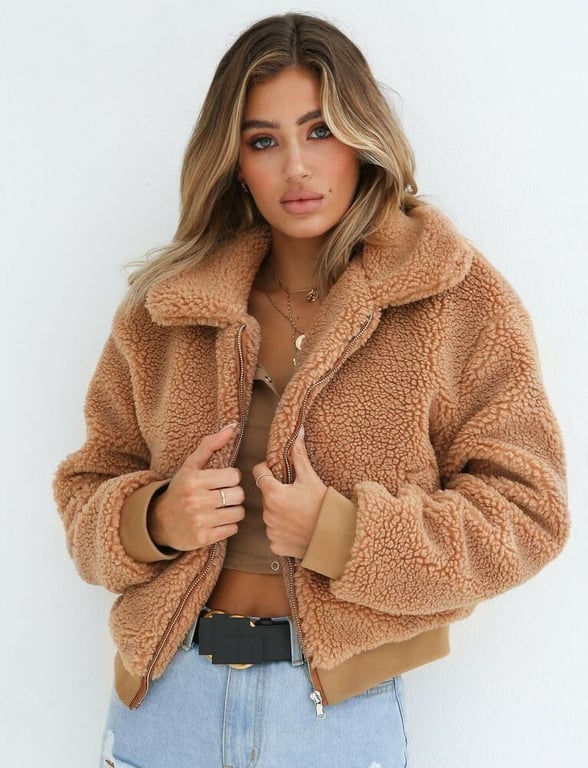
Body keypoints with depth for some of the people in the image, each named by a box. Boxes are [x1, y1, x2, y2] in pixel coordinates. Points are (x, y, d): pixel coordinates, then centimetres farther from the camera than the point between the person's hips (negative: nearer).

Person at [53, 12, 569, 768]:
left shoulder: (459, 301, -6)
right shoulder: (162, 309, 2)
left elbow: (528, 511, -7)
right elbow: (86, 492, 7)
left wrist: (342, 533, -19)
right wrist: (152, 522, -15)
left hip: (340, 707, -2)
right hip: (166, 690, 3)